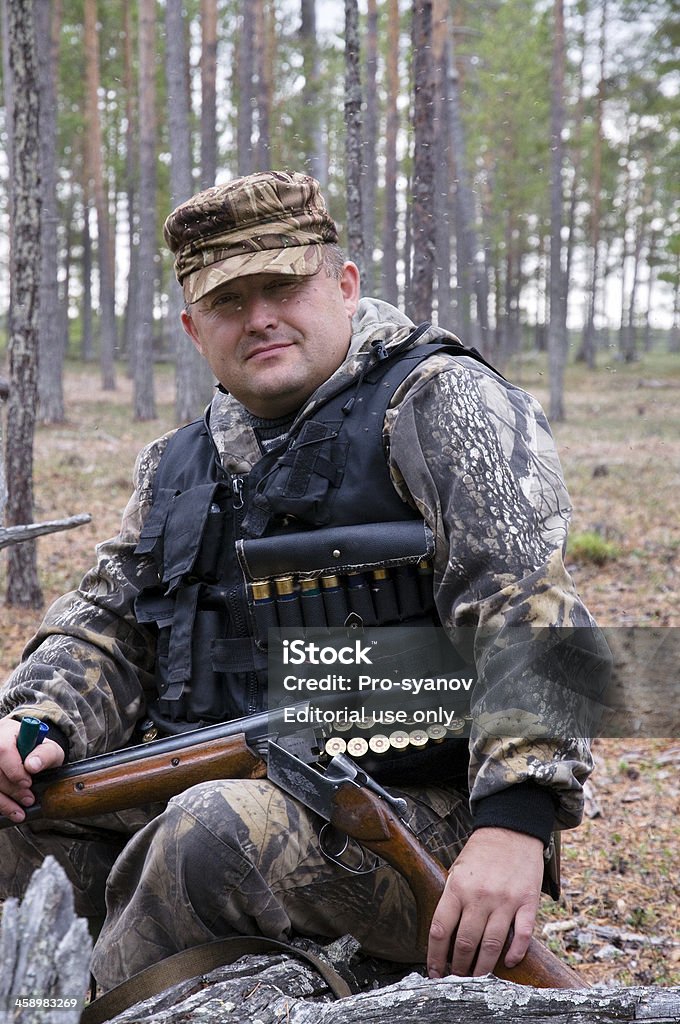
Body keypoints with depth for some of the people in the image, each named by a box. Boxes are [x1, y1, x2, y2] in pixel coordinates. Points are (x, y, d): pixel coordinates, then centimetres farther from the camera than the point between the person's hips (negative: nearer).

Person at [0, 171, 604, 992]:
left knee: (217, 833, -33)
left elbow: (526, 602, -18)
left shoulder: (441, 403, -5)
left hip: (415, 817, -7)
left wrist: (514, 822, -31)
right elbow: (104, 624, 17)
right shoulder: (179, 467, 18)